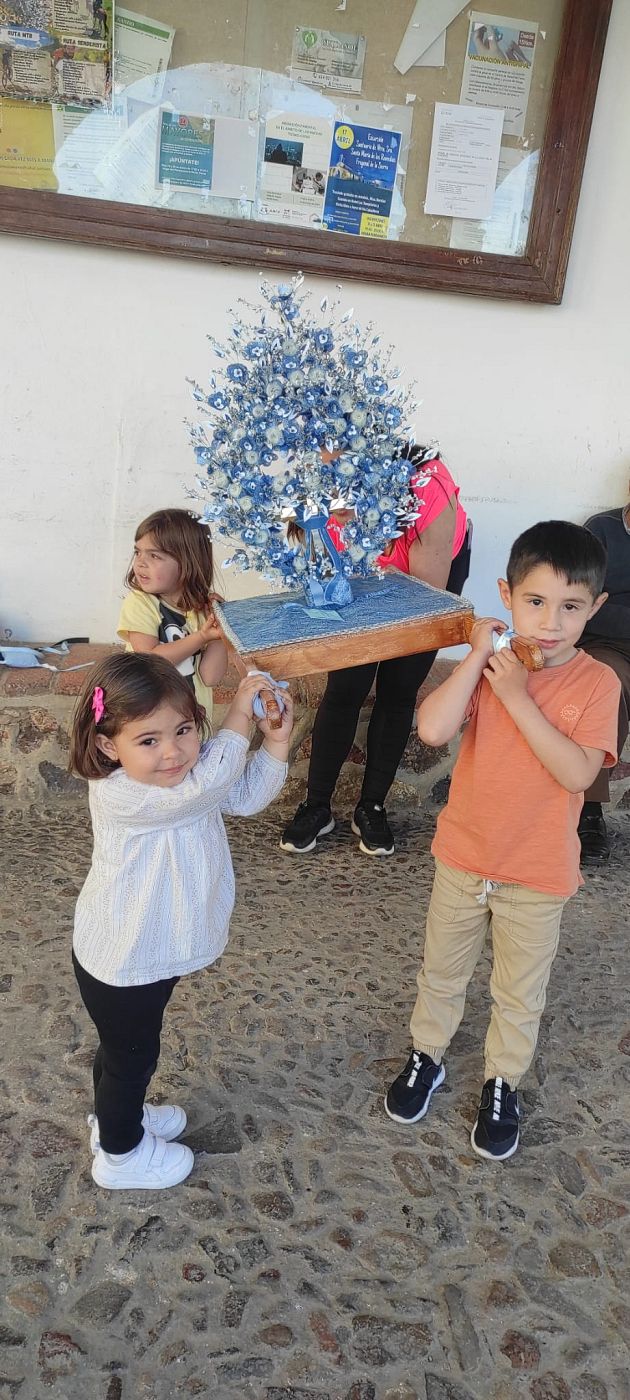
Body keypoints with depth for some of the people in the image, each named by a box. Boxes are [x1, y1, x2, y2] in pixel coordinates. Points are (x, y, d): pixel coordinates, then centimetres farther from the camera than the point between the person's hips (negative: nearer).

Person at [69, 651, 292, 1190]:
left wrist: (276, 740, -17)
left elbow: (245, 795, -1)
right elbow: (207, 786, -43)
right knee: (131, 1055, 16)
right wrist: (240, 716, -35)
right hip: (122, 964, -8)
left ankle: (115, 1117, 55)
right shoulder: (119, 795, -35)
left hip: (152, 953, 8)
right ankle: (121, 1154, 41)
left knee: (126, 1049, 30)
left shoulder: (183, 773, -8)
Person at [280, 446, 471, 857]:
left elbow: (428, 591, -31)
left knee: (398, 692, 1)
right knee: (344, 688, -2)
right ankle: (316, 807, 10)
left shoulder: (430, 492, -41)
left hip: (436, 568, -1)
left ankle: (372, 807, 16)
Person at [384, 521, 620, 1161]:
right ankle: (426, 1056, 47)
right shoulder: (487, 663, -11)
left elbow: (578, 773, -27)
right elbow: (432, 729, -26)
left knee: (519, 994, 19)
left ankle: (502, 1083, 42)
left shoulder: (597, 683, -14)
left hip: (539, 874, -1)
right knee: (441, 971, 22)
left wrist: (518, 697, -29)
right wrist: (477, 656, -26)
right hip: (463, 856, 2)